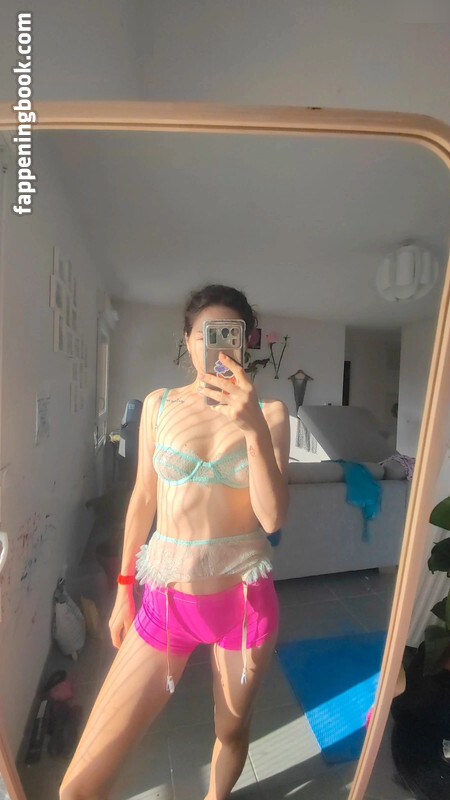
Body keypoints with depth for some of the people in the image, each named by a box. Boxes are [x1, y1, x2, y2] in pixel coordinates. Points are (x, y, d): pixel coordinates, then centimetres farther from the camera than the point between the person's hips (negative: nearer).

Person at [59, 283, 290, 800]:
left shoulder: (269, 413, -6)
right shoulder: (159, 405, -3)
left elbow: (273, 517, -14)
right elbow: (143, 499, 4)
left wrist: (254, 428, -28)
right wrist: (124, 590, 10)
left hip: (244, 598, 0)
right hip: (168, 598, 1)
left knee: (232, 728, 24)